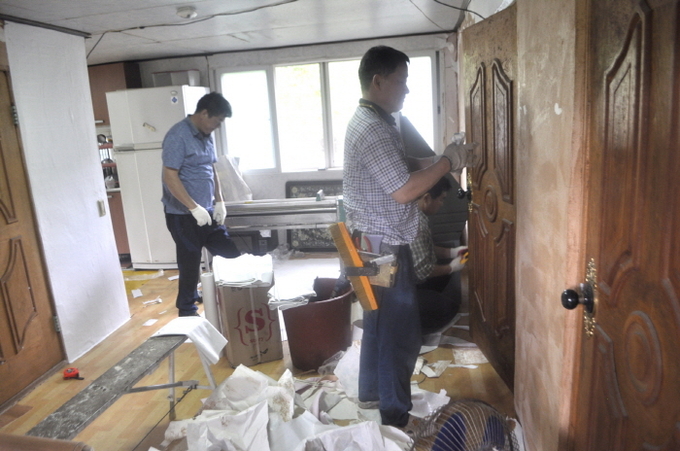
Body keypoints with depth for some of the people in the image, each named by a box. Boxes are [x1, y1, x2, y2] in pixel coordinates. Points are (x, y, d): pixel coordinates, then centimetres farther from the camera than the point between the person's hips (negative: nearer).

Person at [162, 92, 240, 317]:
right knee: (190, 264, 2)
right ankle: (187, 312, 21)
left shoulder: (207, 136, 10)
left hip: (208, 212, 8)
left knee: (231, 254, 9)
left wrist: (219, 201, 8)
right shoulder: (178, 136, -16)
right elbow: (170, 177, -21)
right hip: (183, 215, -8)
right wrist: (194, 208, -24)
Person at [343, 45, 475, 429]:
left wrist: (431, 163, 6)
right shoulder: (373, 128, -21)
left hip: (375, 242, 11)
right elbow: (404, 190, -26)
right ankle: (396, 418, 17)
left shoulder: (373, 121, 12)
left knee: (379, 322, 22)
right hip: (384, 246, -11)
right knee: (400, 332, 1)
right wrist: (447, 162, -15)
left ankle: (372, 390, 39)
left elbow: (396, 173, 19)